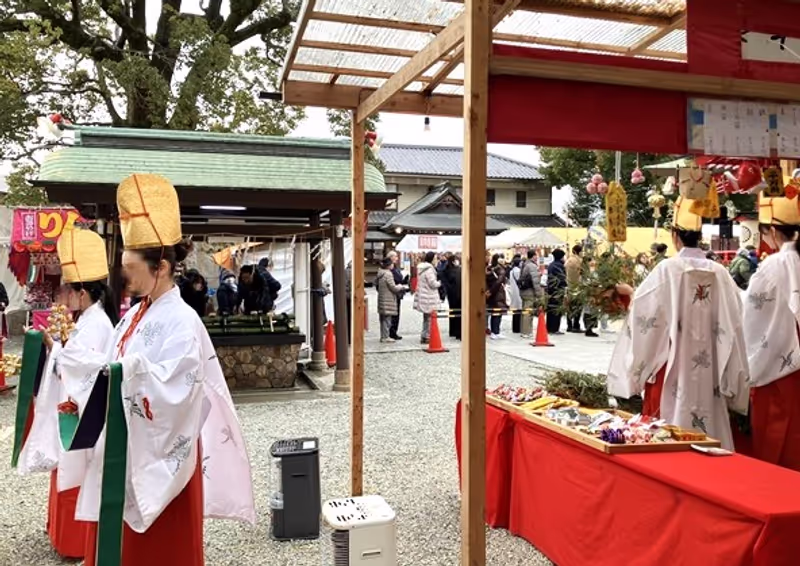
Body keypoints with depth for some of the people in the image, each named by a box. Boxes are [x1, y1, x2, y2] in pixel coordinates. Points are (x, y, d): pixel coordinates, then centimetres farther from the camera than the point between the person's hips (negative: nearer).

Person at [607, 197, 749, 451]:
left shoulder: (668, 269, -11)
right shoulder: (720, 273, -1)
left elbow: (643, 311, -10)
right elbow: (732, 323, 2)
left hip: (673, 366, -3)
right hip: (708, 370, 4)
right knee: (708, 435, 12)